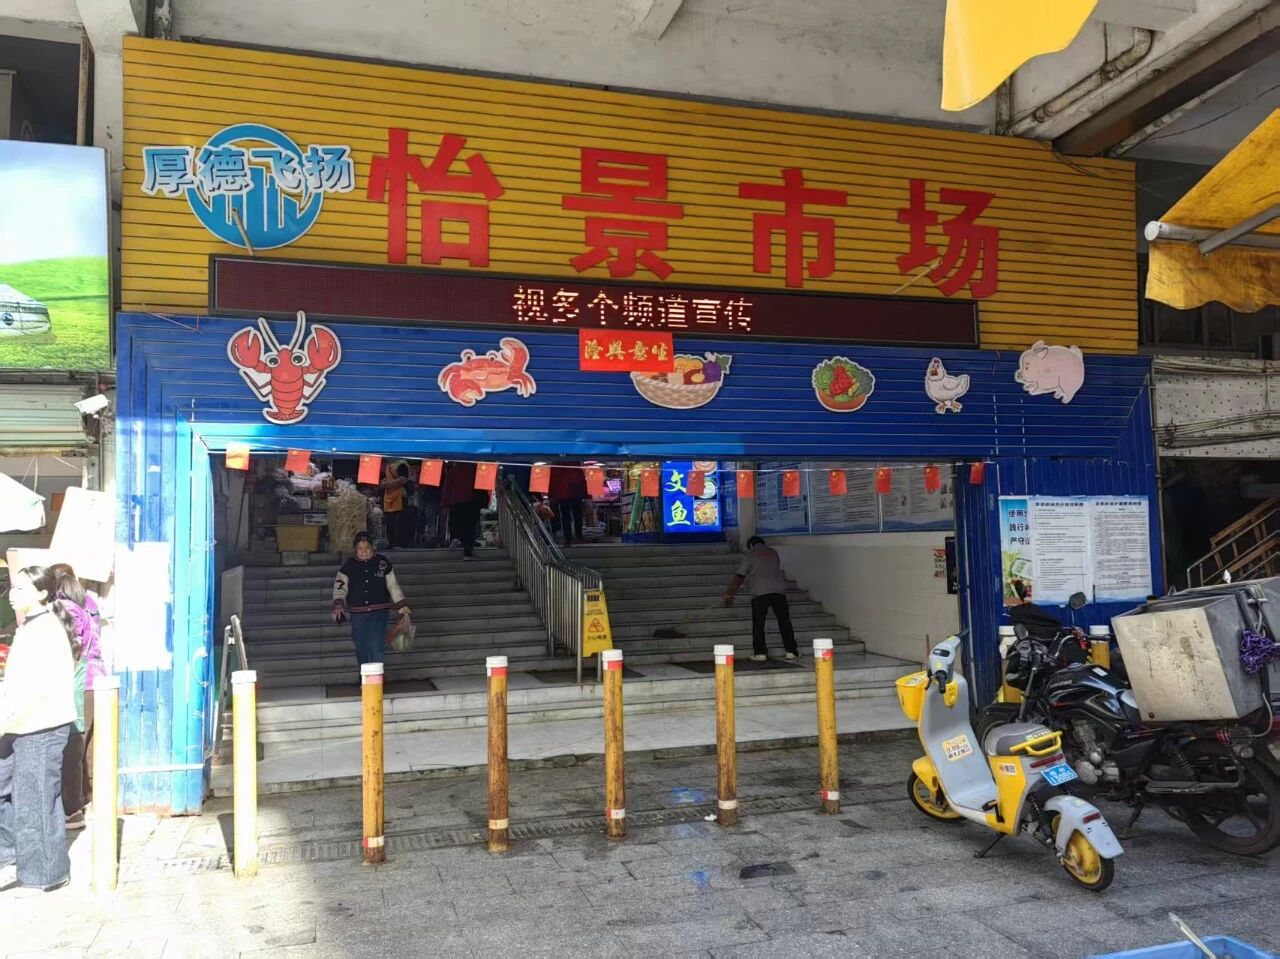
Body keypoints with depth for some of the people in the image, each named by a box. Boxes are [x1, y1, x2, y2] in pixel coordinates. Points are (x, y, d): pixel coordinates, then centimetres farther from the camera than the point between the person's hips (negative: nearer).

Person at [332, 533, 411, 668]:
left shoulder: (383, 562, 2)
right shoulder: (349, 565, 3)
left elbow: (393, 585, 8)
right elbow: (340, 586, 2)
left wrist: (401, 605, 2)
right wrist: (338, 605, -14)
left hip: (379, 612, -2)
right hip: (358, 614, 2)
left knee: (376, 648, -13)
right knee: (361, 648, 10)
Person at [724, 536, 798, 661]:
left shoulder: (750, 555, 8)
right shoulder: (773, 552, 19)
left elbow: (739, 577, 5)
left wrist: (729, 594, 12)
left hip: (759, 592, -3)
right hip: (779, 590, 3)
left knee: (758, 624, 2)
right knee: (784, 622, 7)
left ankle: (760, 653, -2)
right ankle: (791, 651, 7)